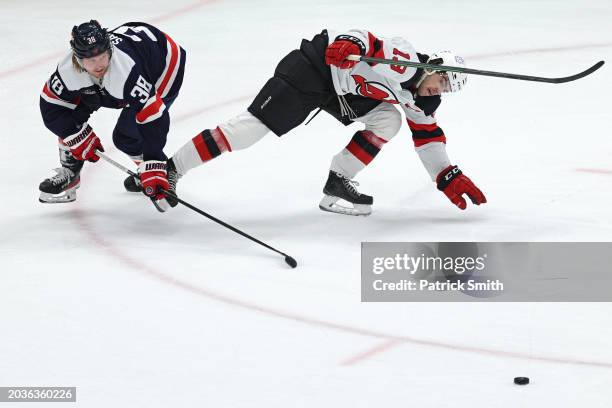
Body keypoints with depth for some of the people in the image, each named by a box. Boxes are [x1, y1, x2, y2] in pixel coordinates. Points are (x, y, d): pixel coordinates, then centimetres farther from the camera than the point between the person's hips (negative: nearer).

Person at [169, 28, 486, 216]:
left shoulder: (420, 101, 6)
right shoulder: (404, 61, -20)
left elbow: (428, 137, 16)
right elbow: (366, 41, -28)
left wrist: (448, 177, 11)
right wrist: (346, 46, -49)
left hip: (342, 95, 9)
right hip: (314, 67, -9)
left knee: (387, 120, -2)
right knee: (255, 125, -17)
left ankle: (336, 186, 1)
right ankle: (169, 170, -16)